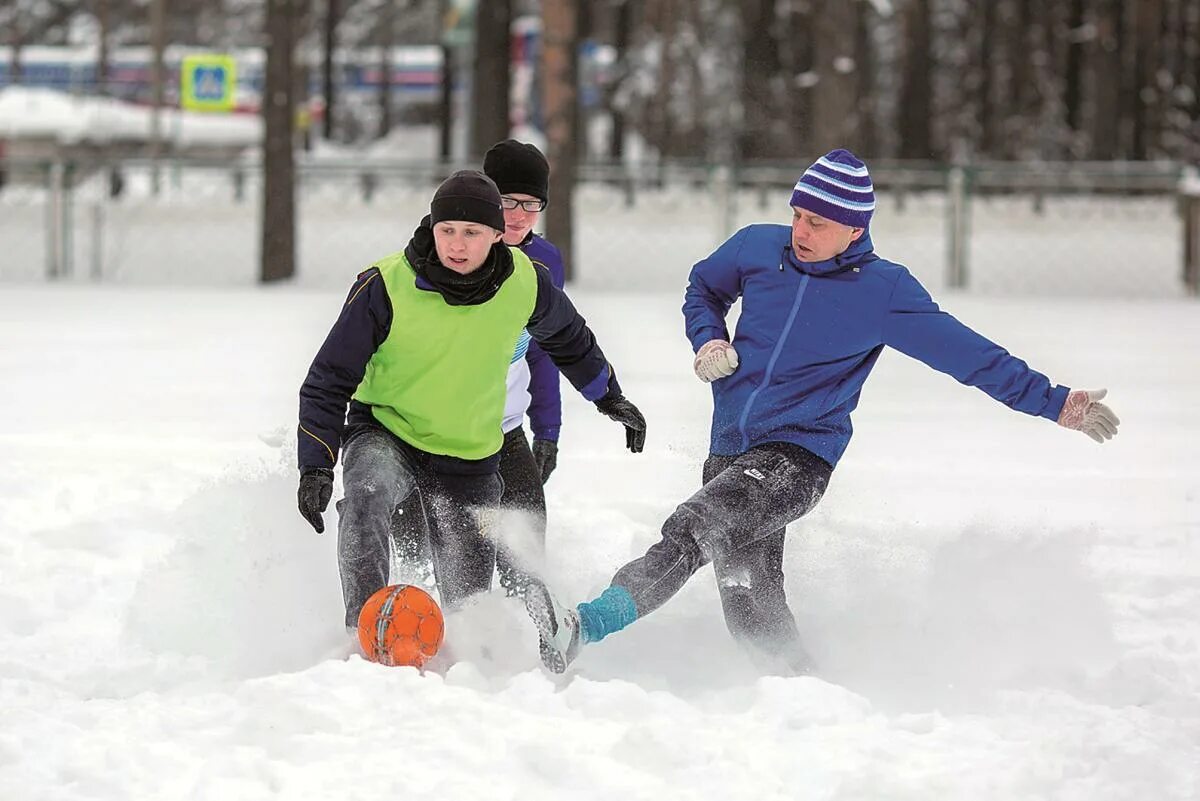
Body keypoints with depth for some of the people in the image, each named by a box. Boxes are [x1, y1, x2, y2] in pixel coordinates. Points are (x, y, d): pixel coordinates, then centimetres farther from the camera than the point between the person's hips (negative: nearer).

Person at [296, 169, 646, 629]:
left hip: (470, 458, 3)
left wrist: (611, 400, 25)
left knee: (468, 597, 3)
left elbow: (568, 339, 13)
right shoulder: (386, 286, -21)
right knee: (367, 497, -36)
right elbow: (329, 381, -13)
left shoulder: (525, 285, -12)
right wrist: (315, 467, -22)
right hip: (383, 432, -3)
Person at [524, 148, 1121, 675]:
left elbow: (967, 354, -3)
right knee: (752, 607, 4)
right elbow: (703, 288, 25)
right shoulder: (757, 248, 5)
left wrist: (1052, 403, -6)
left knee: (698, 526, -30)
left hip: (799, 457, -6)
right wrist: (709, 342, 4)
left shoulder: (884, 291, -6)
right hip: (730, 452, 6)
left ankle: (585, 628, -43)